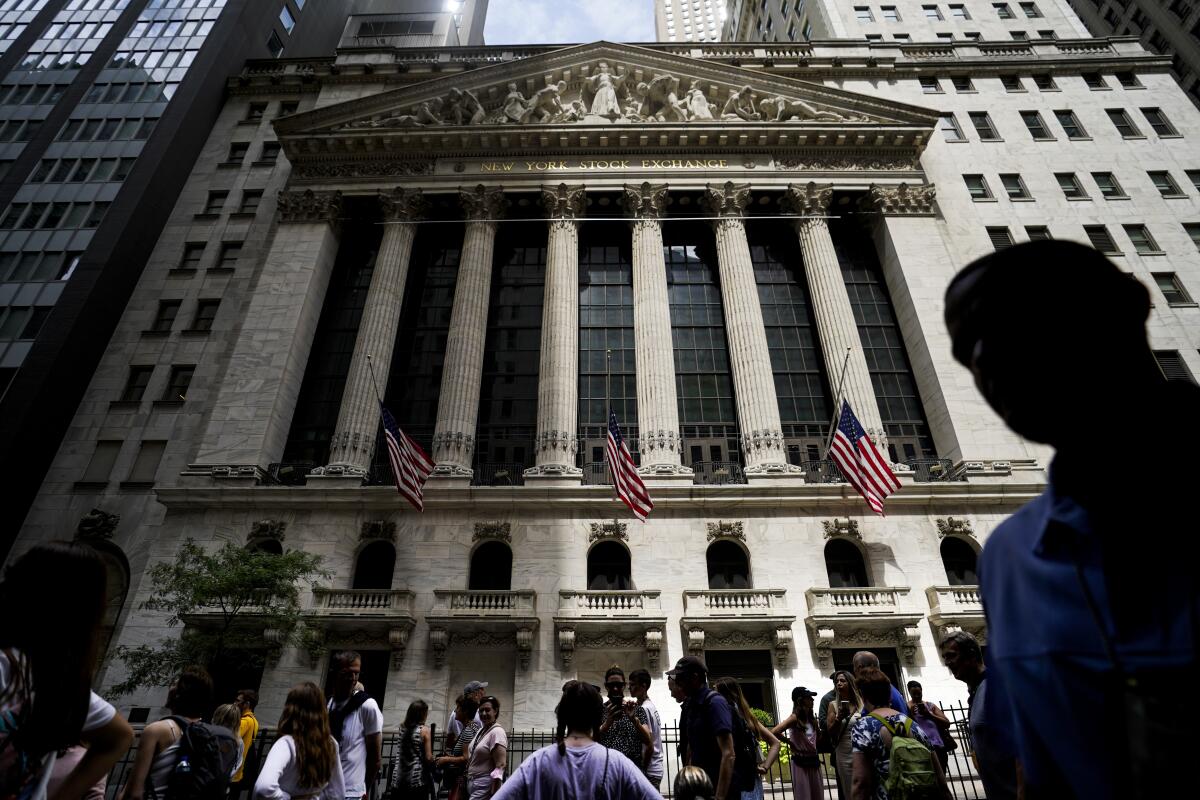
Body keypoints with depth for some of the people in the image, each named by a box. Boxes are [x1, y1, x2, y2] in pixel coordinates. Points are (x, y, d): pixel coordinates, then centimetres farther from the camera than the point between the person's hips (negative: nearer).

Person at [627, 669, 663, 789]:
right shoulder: (652, 706, 11)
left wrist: (642, 771, -12)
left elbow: (649, 746, -19)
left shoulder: (644, 709, -18)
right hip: (656, 768, 9)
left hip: (649, 771, -9)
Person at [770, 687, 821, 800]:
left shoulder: (812, 718, 6)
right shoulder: (795, 718, -15)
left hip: (814, 761, 7)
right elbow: (774, 732, -25)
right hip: (800, 762, -7)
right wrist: (789, 741, -13)